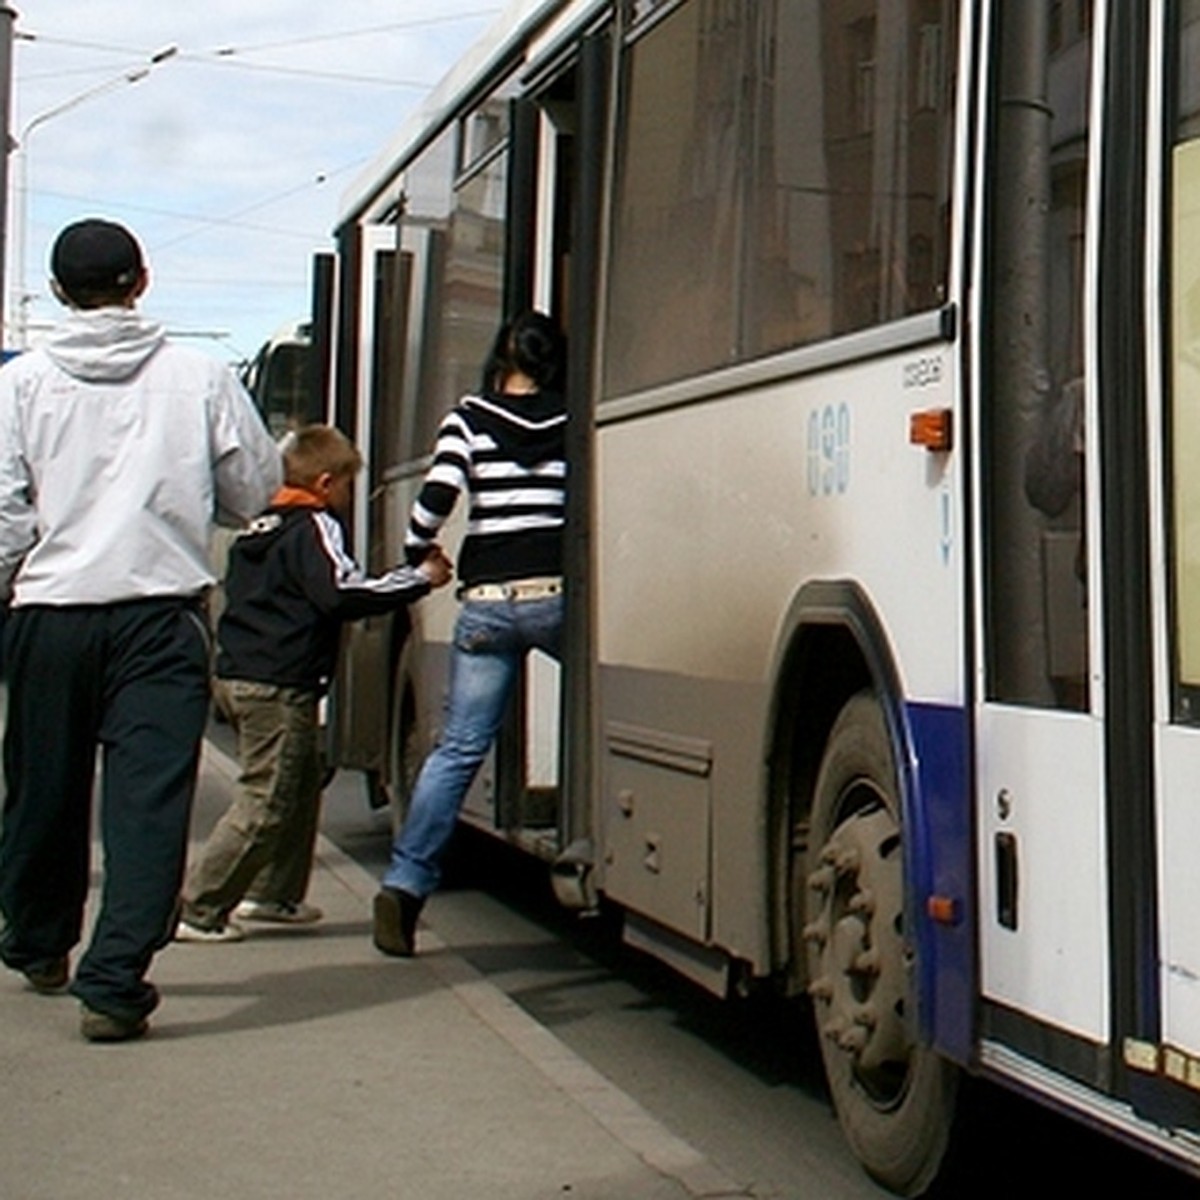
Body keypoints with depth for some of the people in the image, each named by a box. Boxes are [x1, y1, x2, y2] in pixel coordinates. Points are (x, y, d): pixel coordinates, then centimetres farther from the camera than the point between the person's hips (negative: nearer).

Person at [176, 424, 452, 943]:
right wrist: (421, 579, -16)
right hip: (279, 685, -10)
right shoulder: (314, 527, -11)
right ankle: (198, 910, -7)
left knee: (302, 784, 21)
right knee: (265, 803, -7)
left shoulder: (262, 527, 18)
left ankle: (275, 893, 28)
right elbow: (343, 592, -24)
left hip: (242, 673, 10)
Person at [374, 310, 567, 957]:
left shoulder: (469, 419, 6)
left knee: (457, 749, 4)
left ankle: (405, 884, -1)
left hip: (487, 599, 1)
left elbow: (436, 497, -5)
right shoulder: (574, 422, 8)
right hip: (559, 593, -1)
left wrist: (417, 554, 12)